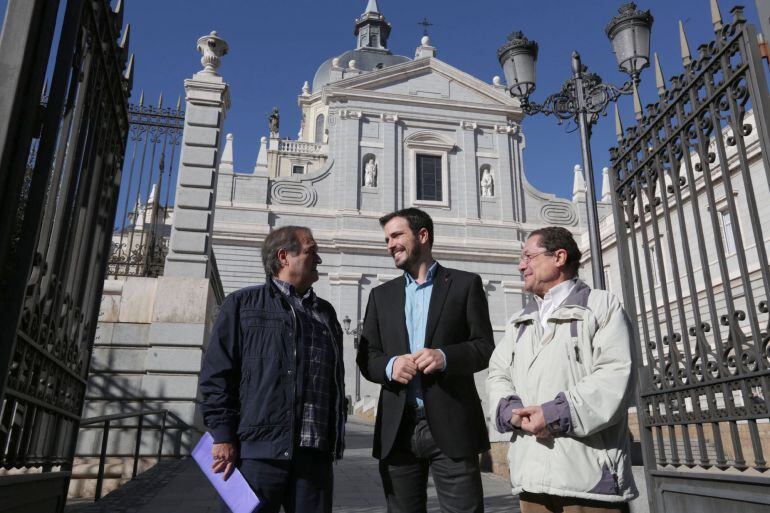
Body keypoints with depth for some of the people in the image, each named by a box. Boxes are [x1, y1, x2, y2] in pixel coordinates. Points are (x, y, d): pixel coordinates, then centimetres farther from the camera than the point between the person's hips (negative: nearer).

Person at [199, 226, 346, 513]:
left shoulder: (326, 313, 20)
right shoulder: (243, 303, 7)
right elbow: (216, 373, 0)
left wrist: (335, 443, 12)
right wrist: (223, 436, -7)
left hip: (314, 456, 4)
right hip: (255, 451, -3)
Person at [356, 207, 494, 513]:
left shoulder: (465, 284, 6)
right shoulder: (381, 295, 15)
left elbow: (486, 347, 1)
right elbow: (366, 357, 10)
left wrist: (445, 357, -18)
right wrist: (389, 365, -12)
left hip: (451, 425, -3)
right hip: (398, 429, 3)